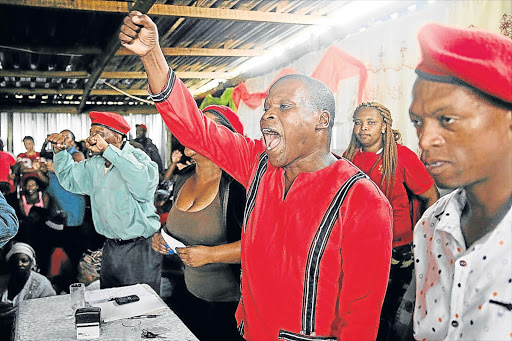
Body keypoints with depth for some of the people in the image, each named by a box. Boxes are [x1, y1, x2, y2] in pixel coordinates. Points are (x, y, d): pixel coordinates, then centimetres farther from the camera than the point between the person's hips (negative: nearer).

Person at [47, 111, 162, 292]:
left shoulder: (136, 157, -15)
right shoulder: (95, 164, 10)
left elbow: (144, 184, -38)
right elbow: (69, 177, 28)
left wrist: (107, 149, -33)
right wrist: (59, 150, 9)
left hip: (141, 249, -7)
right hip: (111, 248, 7)